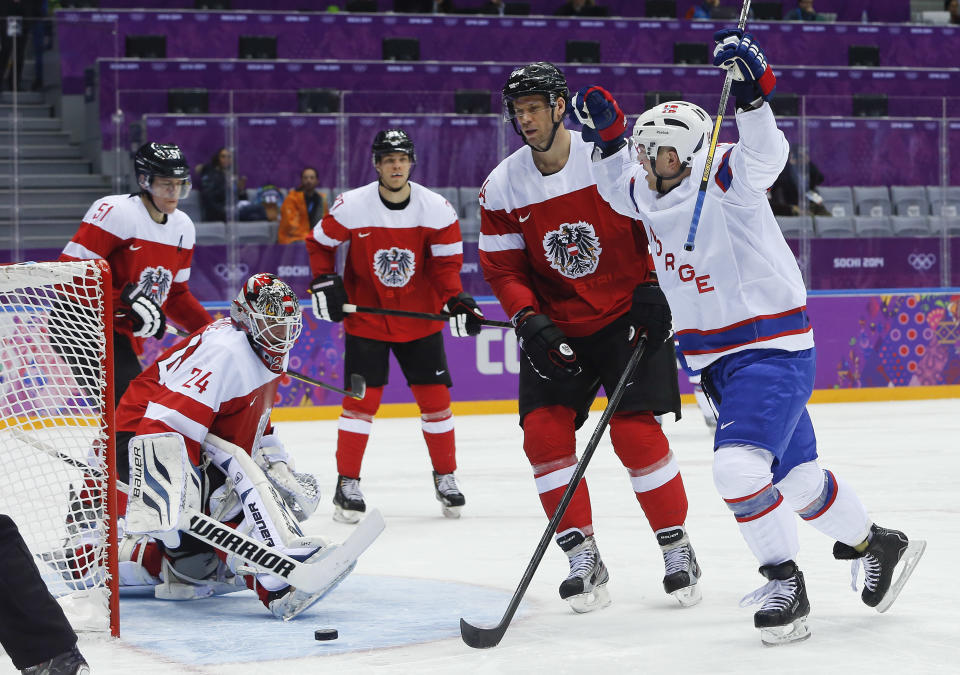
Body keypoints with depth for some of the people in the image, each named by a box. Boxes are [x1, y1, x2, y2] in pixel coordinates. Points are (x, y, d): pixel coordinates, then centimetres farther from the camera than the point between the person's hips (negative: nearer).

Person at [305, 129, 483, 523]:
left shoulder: (437, 210, -9)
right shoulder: (351, 207, -13)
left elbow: (446, 263, -2)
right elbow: (319, 243, 2)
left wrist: (456, 301, -16)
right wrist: (325, 283, -10)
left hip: (420, 318, 2)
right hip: (365, 317, -2)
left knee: (434, 397, 3)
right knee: (361, 399, -8)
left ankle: (445, 477, 19)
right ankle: (347, 484, 2)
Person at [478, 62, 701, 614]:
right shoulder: (502, 187, -3)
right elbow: (503, 269, 1)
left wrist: (654, 288, -12)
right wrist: (529, 321, -14)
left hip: (628, 315, -4)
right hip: (555, 325, 4)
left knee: (635, 431, -13)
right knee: (544, 432, -10)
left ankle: (678, 548, 5)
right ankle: (584, 560, -1)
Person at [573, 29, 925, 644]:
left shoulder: (725, 179, -19)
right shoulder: (651, 194, 3)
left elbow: (764, 155, -35)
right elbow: (620, 184, 18)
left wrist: (752, 92, -51)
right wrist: (605, 137, -1)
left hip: (774, 350, -9)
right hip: (718, 358, 9)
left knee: (739, 466, -23)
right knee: (795, 476, 16)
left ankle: (786, 585, -9)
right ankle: (880, 546, 35)